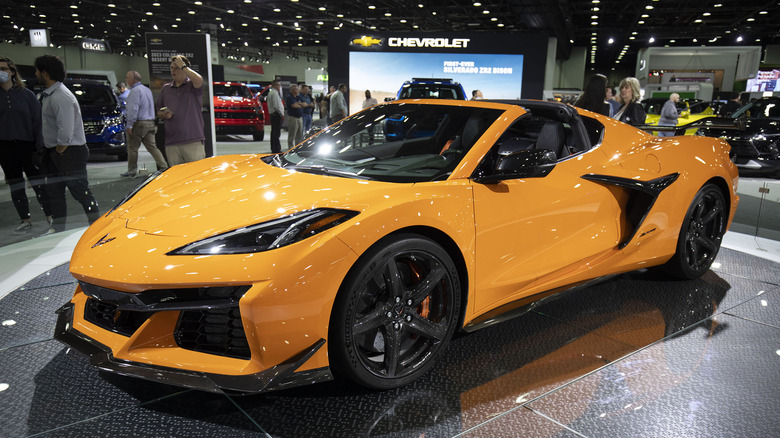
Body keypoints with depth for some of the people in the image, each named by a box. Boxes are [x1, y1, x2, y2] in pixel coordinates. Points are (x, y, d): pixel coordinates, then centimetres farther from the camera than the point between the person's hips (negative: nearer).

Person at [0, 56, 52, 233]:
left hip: (28, 146, -2)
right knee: (16, 187, 8)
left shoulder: (26, 94, 2)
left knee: (38, 183, 2)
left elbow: (37, 120, 0)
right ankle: (26, 221, 16)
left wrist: (40, 145, -5)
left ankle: (50, 217, 10)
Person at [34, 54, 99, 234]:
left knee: (81, 192, -5)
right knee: (54, 191, 15)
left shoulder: (61, 97, -19)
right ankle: (57, 228, 25)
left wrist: (59, 152, -14)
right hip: (55, 153, 10)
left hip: (70, 153, -10)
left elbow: (65, 133, -25)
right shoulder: (47, 95, 13)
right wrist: (52, 153, 13)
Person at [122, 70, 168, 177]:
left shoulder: (135, 90, -11)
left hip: (138, 124, -8)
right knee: (152, 147, 7)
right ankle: (164, 166, 0)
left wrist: (129, 125, -17)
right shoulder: (147, 89, 17)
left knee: (132, 148, 2)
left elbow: (133, 109, -18)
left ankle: (132, 170, 8)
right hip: (151, 123, 8)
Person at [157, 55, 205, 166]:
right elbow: (159, 112, 23)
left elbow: (198, 80, -21)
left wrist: (183, 66, -9)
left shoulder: (192, 85, 5)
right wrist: (164, 115, -1)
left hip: (193, 141, -4)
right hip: (171, 143, 4)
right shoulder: (165, 89, 18)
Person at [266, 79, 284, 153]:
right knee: (276, 133, -9)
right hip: (276, 114, -11)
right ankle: (276, 150, -9)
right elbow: (276, 105, -21)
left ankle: (274, 149, 22)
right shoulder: (274, 93, -14)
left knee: (274, 132, 15)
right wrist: (282, 114, -16)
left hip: (272, 114, 11)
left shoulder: (270, 92, 19)